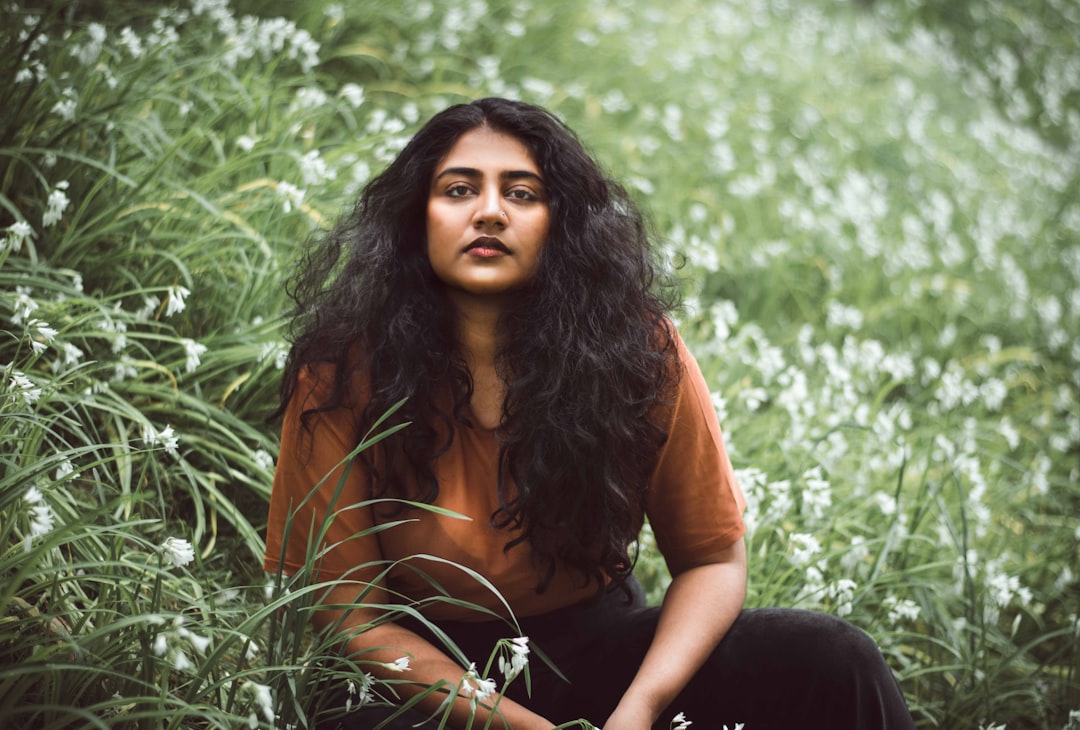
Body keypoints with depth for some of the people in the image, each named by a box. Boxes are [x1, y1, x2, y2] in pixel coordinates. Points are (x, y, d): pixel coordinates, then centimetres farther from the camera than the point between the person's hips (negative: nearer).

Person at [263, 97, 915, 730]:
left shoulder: (640, 352, -9)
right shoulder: (343, 375, -14)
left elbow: (713, 559, -2)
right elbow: (349, 615, -11)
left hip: (600, 646, 2)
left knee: (833, 661, -18)